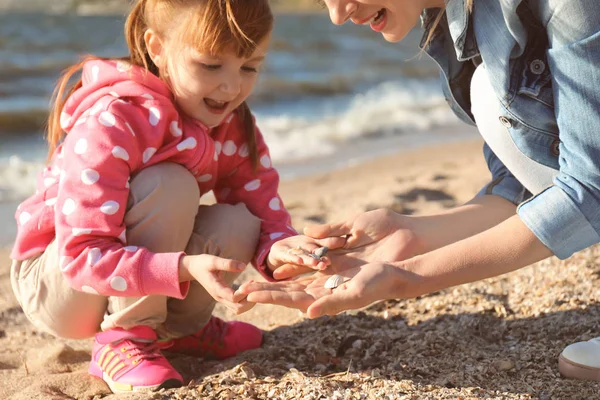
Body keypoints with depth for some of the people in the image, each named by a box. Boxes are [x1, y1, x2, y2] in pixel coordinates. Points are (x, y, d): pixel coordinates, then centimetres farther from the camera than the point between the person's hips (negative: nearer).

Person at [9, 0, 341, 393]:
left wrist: (278, 248, -34)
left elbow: (266, 213, -10)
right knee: (169, 185, -29)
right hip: (55, 281, -6)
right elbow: (83, 256, -34)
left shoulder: (234, 124, -8)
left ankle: (179, 327, 5)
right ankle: (124, 338, -17)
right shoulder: (109, 124, -30)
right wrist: (186, 268, -47)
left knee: (237, 225, -20)